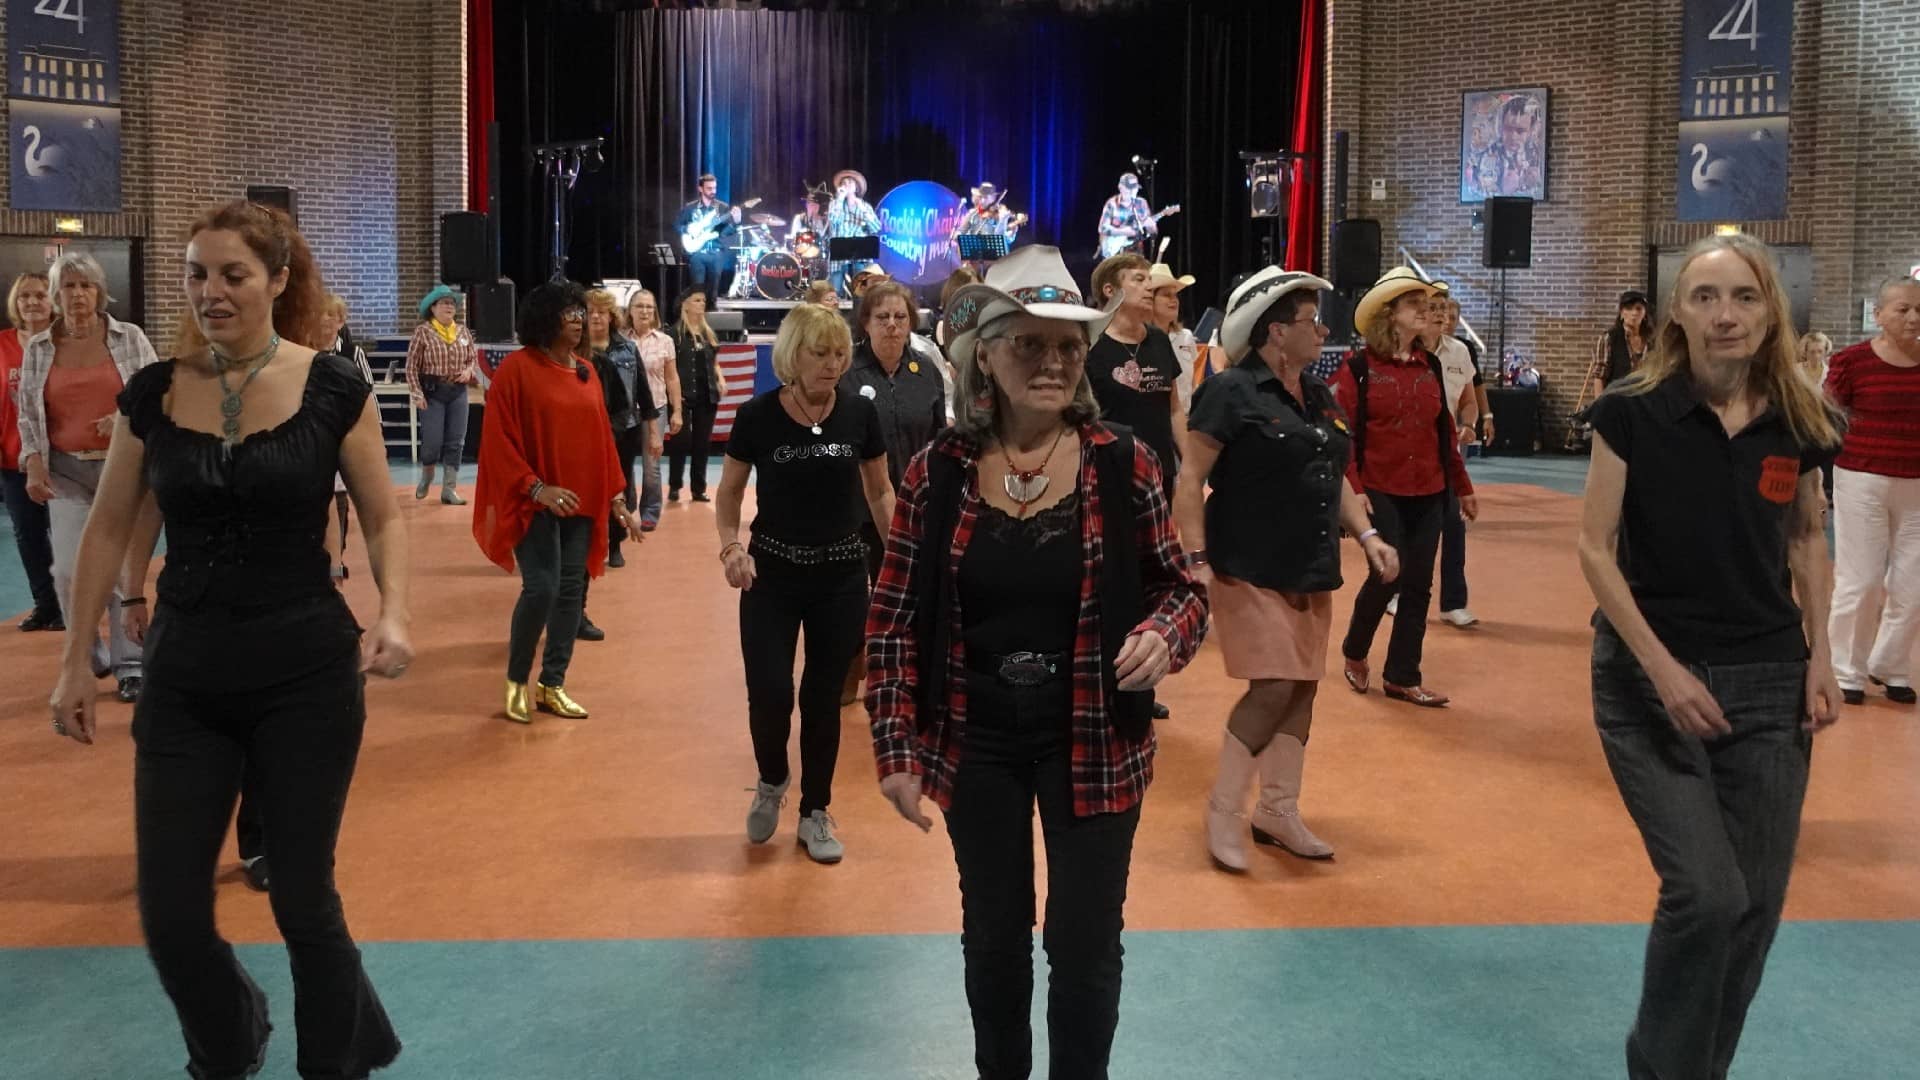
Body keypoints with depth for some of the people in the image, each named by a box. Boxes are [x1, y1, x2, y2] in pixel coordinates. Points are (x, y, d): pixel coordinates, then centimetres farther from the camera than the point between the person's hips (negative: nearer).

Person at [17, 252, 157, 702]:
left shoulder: (129, 338, 2)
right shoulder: (37, 349, 7)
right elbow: (29, 416, 8)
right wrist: (33, 463, -6)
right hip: (68, 472, 2)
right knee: (68, 569, -6)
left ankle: (129, 664, 9)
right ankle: (86, 659, 14)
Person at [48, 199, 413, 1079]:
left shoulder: (334, 387, -7)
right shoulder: (152, 392, 0)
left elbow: (383, 518, 0)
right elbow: (110, 529, 9)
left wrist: (393, 612, -18)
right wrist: (75, 659, 9)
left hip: (307, 676, -3)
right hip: (183, 680, 3)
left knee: (302, 901, 7)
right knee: (169, 917, 6)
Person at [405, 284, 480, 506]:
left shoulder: (463, 332, 8)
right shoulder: (423, 332, -5)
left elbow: (474, 359, 17)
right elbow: (412, 366, -6)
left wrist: (469, 370, -6)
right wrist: (417, 394, -12)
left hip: (458, 392, 4)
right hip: (432, 391, -4)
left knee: (455, 442, 3)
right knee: (432, 440, -5)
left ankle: (449, 489, 10)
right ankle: (426, 478, 25)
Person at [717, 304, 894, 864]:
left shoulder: (860, 412, -5)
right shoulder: (758, 415, -8)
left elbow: (879, 490, 6)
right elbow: (730, 490, 4)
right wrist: (731, 547, -13)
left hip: (843, 574, 1)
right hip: (771, 572, -1)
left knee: (823, 698, 7)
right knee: (769, 693, -8)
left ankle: (815, 814, 24)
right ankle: (771, 782, 25)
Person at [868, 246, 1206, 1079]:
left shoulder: (1122, 465, -8)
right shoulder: (937, 472, -7)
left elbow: (1181, 586, 2)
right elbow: (893, 621, -2)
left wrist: (1164, 632, -21)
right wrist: (897, 749, -7)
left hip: (1092, 745, -1)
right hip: (976, 745, 1)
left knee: (1085, 941, 9)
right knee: (994, 934, 19)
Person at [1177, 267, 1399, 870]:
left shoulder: (1318, 396, 13)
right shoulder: (1232, 391, -11)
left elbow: (1335, 477, 21)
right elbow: (1190, 480, -13)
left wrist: (1366, 534, 7)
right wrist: (1197, 557, -19)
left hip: (1311, 572, 8)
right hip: (1251, 570, -8)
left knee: (1303, 689, 10)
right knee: (1273, 687, -12)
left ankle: (1278, 811, 24)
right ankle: (1223, 811, 4)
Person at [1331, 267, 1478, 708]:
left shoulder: (1431, 366, 9)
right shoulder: (1359, 367, -6)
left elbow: (1445, 430, 14)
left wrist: (1463, 487, 16)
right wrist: (1352, 488, -19)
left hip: (1428, 494, 5)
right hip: (1381, 492, -5)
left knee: (1418, 585, 5)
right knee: (1387, 575, -8)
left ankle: (1402, 677, 15)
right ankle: (1354, 652, 20)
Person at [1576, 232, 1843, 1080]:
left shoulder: (1799, 423, 0)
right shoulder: (1633, 412, -11)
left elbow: (1807, 540, 14)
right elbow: (1596, 549, -9)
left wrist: (1820, 658, 3)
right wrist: (1663, 669, -15)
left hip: (1768, 683, 4)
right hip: (1648, 679, -4)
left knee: (1756, 903, 7)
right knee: (1706, 893, -12)